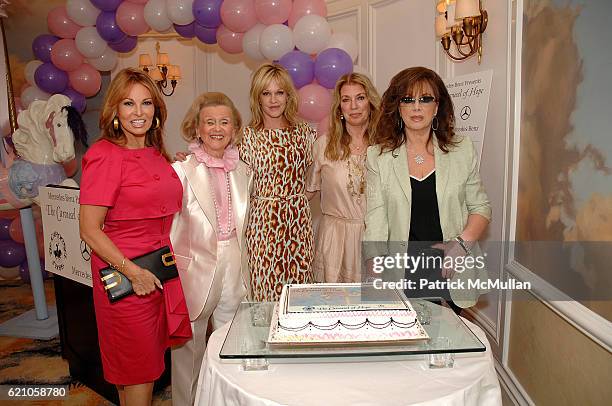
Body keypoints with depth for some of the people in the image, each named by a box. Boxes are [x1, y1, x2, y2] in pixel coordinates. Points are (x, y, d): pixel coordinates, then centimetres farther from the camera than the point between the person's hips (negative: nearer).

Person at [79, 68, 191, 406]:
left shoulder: (156, 154, 8)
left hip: (162, 273, 7)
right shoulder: (105, 155, -15)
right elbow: (90, 230, -17)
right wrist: (132, 271, -21)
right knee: (139, 368, 9)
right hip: (125, 276, -7)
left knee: (148, 363, 21)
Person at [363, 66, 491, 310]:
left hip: (449, 272, 1)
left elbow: (481, 208, 8)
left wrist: (462, 243, -10)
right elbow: (375, 221, -5)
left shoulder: (462, 150, 3)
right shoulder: (378, 156, -1)